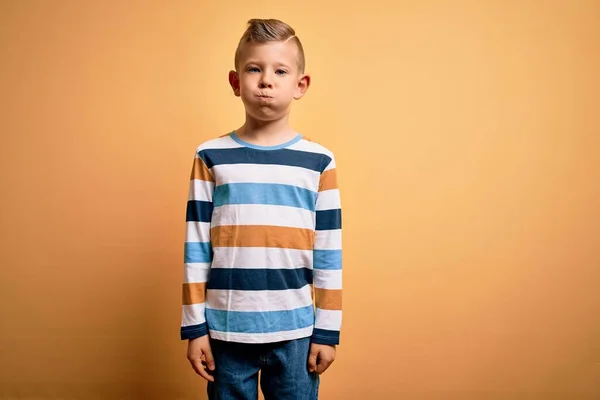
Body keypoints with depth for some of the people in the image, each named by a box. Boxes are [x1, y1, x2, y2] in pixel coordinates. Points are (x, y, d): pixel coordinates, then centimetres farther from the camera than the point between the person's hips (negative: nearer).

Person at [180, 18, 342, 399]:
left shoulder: (319, 161, 0)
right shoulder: (211, 157, 0)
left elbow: (329, 255, 1)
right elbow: (196, 248, 1)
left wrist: (327, 329, 1)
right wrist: (194, 326, 1)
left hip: (295, 330, 0)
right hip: (227, 329, 0)